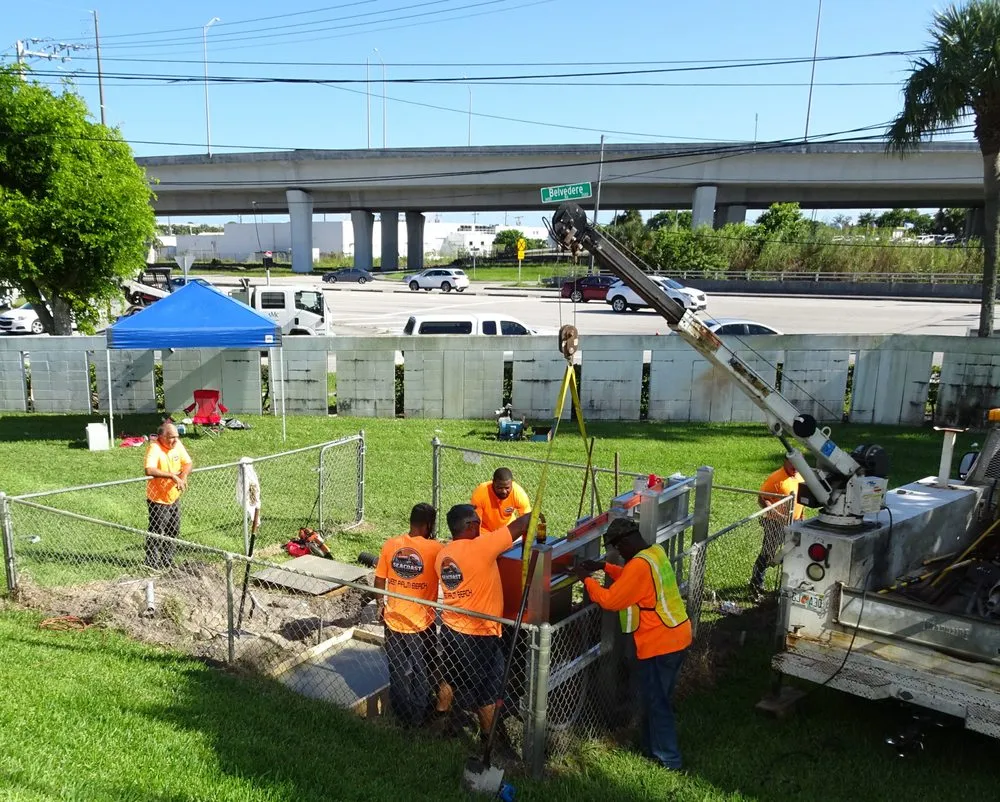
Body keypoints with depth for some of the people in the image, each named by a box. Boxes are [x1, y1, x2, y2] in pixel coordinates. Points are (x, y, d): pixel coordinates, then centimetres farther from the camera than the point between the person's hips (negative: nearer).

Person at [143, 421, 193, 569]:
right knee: (156, 532, 3)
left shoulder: (177, 445, -3)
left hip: (174, 498, 7)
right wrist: (172, 476, -38)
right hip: (158, 500, -7)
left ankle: (167, 560, 35)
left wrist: (184, 475, -19)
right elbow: (149, 470, -39)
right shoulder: (154, 448, -23)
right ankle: (152, 562, 20)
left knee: (174, 532, 18)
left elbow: (188, 464, 3)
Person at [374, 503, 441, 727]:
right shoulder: (435, 548, -17)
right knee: (421, 672, 18)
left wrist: (381, 605, 14)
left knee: (398, 672, 19)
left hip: (394, 620, 3)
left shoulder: (390, 545, -7)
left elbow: (379, 581, 0)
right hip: (421, 623, -2)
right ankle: (418, 716, 30)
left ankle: (402, 715, 33)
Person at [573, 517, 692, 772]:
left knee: (656, 703, 5)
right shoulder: (655, 551, 4)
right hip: (677, 636, 10)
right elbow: (631, 580, 20)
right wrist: (604, 567, 10)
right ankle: (653, 747, 34)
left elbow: (610, 600, -20)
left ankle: (668, 759, 16)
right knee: (659, 699, 21)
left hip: (659, 644, -10)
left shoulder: (639, 564, -24)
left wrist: (587, 579, -7)